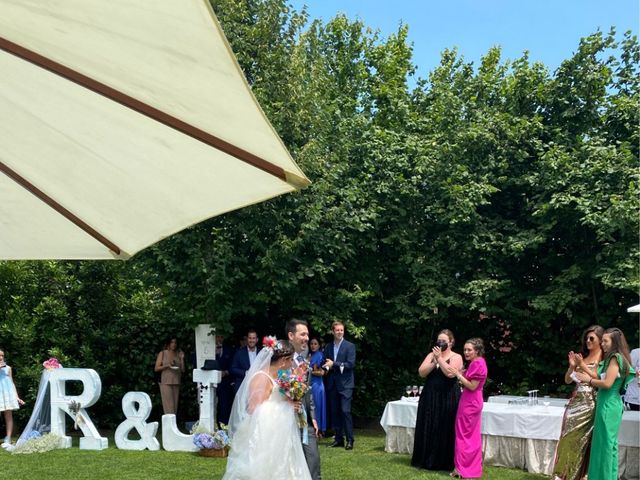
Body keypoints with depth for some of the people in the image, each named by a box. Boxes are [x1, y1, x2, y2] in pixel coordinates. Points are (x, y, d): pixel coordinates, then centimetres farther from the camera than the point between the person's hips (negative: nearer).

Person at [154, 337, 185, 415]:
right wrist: (167, 365, -13)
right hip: (166, 382, -4)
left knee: (175, 405, 1)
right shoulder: (162, 353, 6)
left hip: (176, 382, 4)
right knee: (169, 405, -11)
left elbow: (183, 370, 11)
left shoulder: (178, 354, 14)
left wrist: (182, 359, 3)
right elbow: (156, 368, 1)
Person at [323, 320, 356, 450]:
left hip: (345, 384, -5)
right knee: (335, 412, 7)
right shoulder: (328, 347, 11)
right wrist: (326, 367, -8)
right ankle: (338, 439, 15)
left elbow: (351, 364, -11)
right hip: (332, 384, 5)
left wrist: (334, 364, -14)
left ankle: (350, 440, -6)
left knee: (345, 411, -11)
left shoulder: (350, 346, -3)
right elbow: (325, 363, 15)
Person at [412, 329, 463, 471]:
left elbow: (450, 373, -19)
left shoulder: (456, 357, -1)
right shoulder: (431, 355, 10)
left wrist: (440, 359, -16)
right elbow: (421, 372, -2)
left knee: (444, 430, -1)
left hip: (447, 399, -4)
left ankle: (443, 462, 6)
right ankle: (425, 460, 13)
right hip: (429, 397, 4)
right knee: (427, 429, 5)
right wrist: (434, 361, -13)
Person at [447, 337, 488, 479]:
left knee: (464, 434, -4)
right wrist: (461, 373, 8)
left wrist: (458, 374, -18)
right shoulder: (475, 363, 14)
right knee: (471, 436, 13)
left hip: (470, 403, -10)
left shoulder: (478, 364, -17)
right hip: (471, 402, 10)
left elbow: (472, 386, -20)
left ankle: (462, 468, 2)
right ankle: (472, 467, 18)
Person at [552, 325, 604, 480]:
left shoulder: (603, 358, -4)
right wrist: (572, 366, -4)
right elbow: (568, 380, 14)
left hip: (589, 403, -6)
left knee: (577, 438, -6)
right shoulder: (582, 356, 15)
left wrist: (583, 366, -15)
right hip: (575, 402, 6)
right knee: (568, 437, 4)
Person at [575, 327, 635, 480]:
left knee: (605, 442, -3)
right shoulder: (612, 358, 14)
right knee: (608, 442, 14)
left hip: (608, 405, -10)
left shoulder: (615, 358, -13)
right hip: (609, 404, 10)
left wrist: (588, 380, -8)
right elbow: (600, 377, 12)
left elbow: (607, 383, -21)